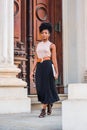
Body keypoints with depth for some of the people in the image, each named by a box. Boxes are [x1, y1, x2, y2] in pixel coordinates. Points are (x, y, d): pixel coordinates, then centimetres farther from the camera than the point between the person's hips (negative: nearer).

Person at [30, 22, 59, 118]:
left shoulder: (52, 45, 1)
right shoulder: (38, 45, 15)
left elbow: (54, 59, -3)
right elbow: (36, 59, 12)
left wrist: (56, 72, -7)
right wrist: (32, 71, 6)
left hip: (48, 67, -5)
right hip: (39, 68, 5)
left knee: (46, 87, -7)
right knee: (40, 88, 5)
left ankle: (43, 110, -4)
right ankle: (49, 103, 29)